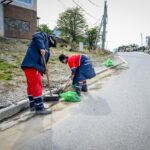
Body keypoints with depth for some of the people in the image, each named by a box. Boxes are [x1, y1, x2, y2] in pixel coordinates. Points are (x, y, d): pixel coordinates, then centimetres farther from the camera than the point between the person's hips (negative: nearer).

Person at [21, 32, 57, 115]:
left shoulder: (46, 47, 31)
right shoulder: (44, 35, 8)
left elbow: (44, 59, 23)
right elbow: (36, 36, -14)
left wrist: (43, 70, 13)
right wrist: (41, 47, -22)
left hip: (35, 66, 10)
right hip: (32, 65, -10)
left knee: (31, 86, 14)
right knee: (37, 86, -9)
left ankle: (33, 105, 25)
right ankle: (39, 108, -4)